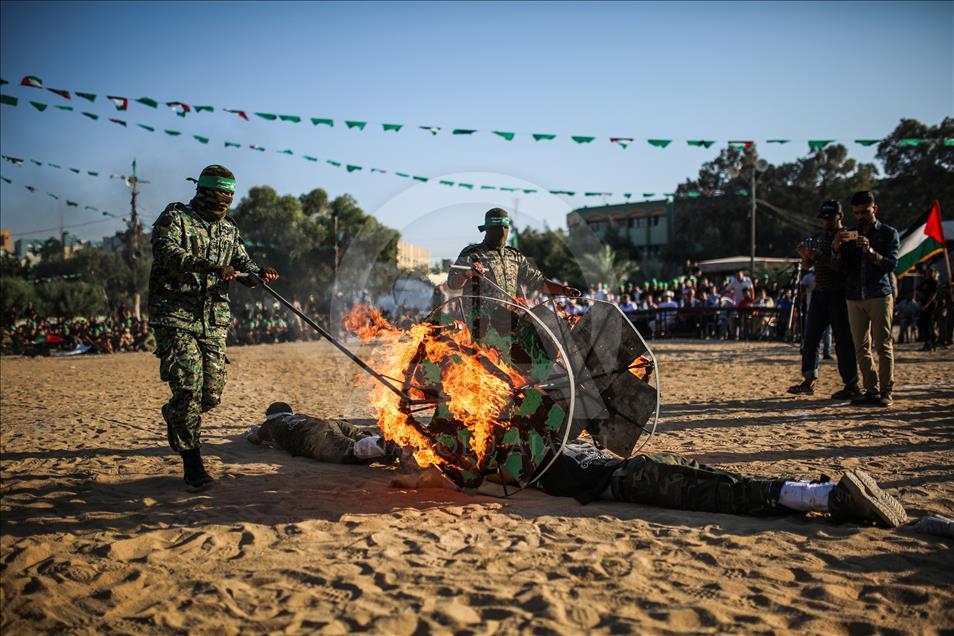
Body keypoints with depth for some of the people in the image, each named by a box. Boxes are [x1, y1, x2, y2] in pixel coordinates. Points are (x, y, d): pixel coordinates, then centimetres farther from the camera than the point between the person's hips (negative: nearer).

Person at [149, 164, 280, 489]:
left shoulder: (228, 228, 17)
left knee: (212, 393, 3)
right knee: (189, 386, -12)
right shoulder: (175, 217, -3)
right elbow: (168, 253, -20)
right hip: (176, 316, -5)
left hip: (214, 320, 6)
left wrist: (259, 272, -11)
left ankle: (175, 415, 37)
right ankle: (192, 462, -1)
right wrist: (211, 266, -34)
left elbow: (242, 261, 14)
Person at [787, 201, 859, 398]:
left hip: (838, 295, -7)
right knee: (810, 338, 7)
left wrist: (819, 258, -24)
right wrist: (805, 255, -4)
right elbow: (806, 266, 17)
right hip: (819, 293, 7)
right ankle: (809, 381, 14)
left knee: (843, 342, -4)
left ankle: (851, 385, 3)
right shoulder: (818, 237, 15)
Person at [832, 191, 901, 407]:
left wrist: (871, 252, -21)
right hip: (854, 298, 4)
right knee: (861, 348, 2)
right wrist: (836, 248, -14)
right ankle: (871, 391, 8)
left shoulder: (889, 233, 7)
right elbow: (838, 266, 6)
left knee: (883, 346, -5)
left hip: (880, 296, -4)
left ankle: (886, 391, -1)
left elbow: (891, 264, -5)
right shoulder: (850, 235, 16)